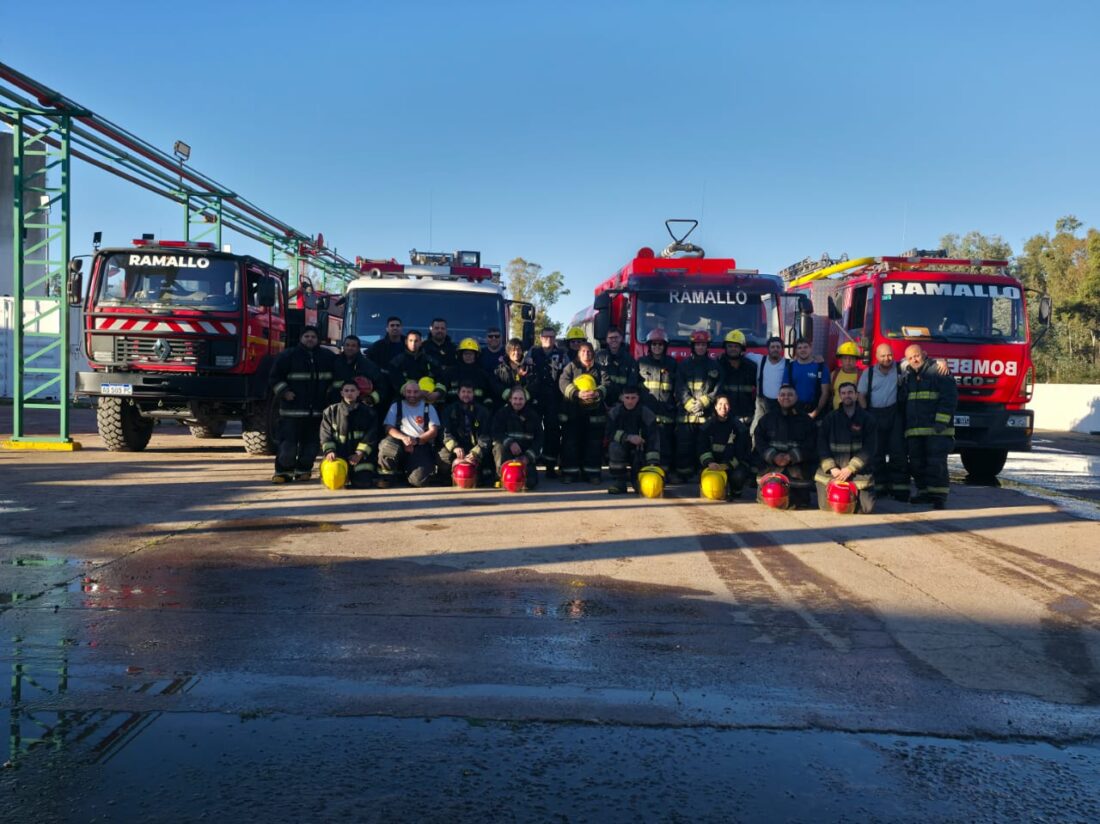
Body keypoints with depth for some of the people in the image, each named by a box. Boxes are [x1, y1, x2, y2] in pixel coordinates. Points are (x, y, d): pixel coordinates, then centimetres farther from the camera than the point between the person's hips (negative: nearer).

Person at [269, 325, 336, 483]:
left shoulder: (327, 357, 12)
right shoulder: (288, 356, 3)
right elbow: (275, 377, 5)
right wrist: (283, 392, -7)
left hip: (318, 409, 3)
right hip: (293, 409, -3)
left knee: (312, 443, 5)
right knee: (288, 442, -8)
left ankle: (303, 470, 19)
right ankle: (283, 471, 3)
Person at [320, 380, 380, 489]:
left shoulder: (368, 412, 6)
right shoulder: (331, 411, 9)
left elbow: (371, 436, -1)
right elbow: (325, 435, 3)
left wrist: (360, 454, -15)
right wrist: (329, 451, -16)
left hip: (361, 456, -1)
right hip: (338, 455, 1)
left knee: (362, 482, -19)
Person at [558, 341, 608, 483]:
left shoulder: (599, 369, 10)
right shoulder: (571, 367, 6)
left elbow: (606, 384, -6)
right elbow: (563, 383, -11)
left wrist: (598, 393, -31)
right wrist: (577, 393, -31)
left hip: (594, 412, 1)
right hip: (572, 413, -1)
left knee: (594, 443, 3)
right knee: (570, 442, -2)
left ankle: (592, 471, 12)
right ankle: (570, 471, 6)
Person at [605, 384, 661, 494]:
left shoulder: (647, 414, -14)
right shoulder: (615, 412, -9)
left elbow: (653, 441, -22)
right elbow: (610, 433, -18)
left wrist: (653, 465, -33)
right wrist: (628, 437, -34)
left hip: (640, 453, -1)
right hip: (622, 451, 1)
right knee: (615, 447, -33)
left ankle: (635, 477, 20)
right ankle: (619, 482, -16)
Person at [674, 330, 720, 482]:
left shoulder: (714, 365, 12)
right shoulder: (684, 364, 11)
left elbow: (717, 388, 5)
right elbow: (680, 388, 2)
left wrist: (703, 402, -8)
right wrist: (690, 404, -11)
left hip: (707, 413, 0)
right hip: (685, 413, 0)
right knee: (684, 446, -4)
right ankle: (683, 475, 0)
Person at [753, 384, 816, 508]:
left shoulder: (806, 420, 12)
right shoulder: (767, 419, 16)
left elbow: (810, 444, 1)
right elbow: (759, 441, 5)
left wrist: (791, 457, -15)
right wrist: (773, 456, -12)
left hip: (797, 464, 0)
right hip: (770, 465, 1)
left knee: (799, 501, -11)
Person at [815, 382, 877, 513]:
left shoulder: (867, 418, 3)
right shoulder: (830, 418, 8)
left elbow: (869, 448, -5)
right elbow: (822, 445, 2)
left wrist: (850, 469, -13)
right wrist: (831, 468, -12)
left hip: (859, 472, -1)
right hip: (832, 472, 1)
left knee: (867, 508, -11)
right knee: (826, 507, -9)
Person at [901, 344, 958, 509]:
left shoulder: (938, 372, -2)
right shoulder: (907, 377, 20)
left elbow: (949, 397, -9)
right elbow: (902, 401, 26)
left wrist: (941, 421, -16)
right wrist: (904, 427, 16)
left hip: (936, 429, -7)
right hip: (914, 430, 7)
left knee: (936, 463, -9)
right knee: (917, 464, 7)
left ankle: (939, 496, -7)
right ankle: (924, 492, 16)